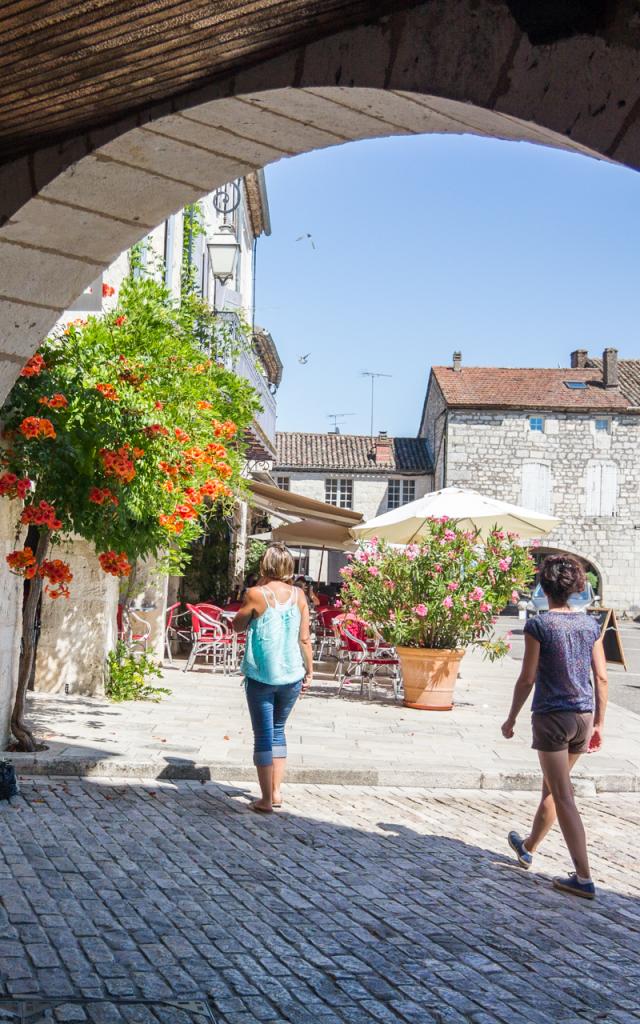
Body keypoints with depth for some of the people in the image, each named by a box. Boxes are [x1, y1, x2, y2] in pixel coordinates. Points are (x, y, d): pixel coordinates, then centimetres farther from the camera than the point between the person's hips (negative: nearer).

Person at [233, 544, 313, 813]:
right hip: (292, 675, 3)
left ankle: (266, 799, 4)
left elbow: (238, 626, 6)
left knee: (263, 736, 4)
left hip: (261, 675, -3)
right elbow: (305, 639, 2)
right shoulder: (298, 595, -1)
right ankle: (276, 791, 21)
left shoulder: (256, 594, -10)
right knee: (277, 731, 20)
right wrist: (309, 670, 12)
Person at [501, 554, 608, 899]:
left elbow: (528, 678, -11)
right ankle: (528, 848, 41)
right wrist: (598, 723, 12)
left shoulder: (538, 625, -12)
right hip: (583, 716, 6)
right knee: (551, 786, 22)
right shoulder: (590, 624, 3)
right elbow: (601, 678, 4)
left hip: (551, 716, -6)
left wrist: (511, 718, 1)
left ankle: (583, 878, -4)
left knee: (563, 797, -1)